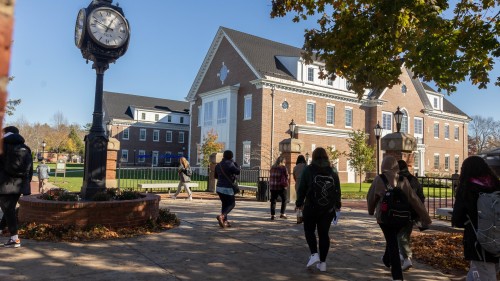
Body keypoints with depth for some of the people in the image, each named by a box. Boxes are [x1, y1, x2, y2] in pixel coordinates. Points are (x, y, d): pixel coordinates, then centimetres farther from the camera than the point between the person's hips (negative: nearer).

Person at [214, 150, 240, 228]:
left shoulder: (218, 165, 8)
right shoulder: (230, 164, -15)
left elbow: (215, 176, 18)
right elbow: (237, 172, -14)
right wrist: (236, 164, 2)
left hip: (219, 187, 7)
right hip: (227, 188, -7)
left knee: (225, 204, 18)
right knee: (232, 204, 6)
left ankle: (225, 221, 15)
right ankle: (222, 216, -17)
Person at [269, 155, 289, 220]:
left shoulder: (272, 167, 8)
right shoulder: (283, 167, -6)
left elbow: (270, 176, 12)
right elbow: (287, 176, -2)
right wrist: (286, 184, 12)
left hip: (272, 186, 4)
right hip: (281, 186, -4)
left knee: (273, 200, 7)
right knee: (284, 200, 13)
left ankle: (272, 215, 6)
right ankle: (282, 213, 10)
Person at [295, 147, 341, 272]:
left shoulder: (308, 170, -5)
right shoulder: (332, 171, 4)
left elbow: (302, 188, -5)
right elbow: (337, 190, 9)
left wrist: (299, 203, 7)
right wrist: (337, 205, 20)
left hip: (311, 206, -3)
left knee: (309, 230, 13)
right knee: (324, 233, 8)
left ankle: (314, 254, -5)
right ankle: (322, 262, 11)